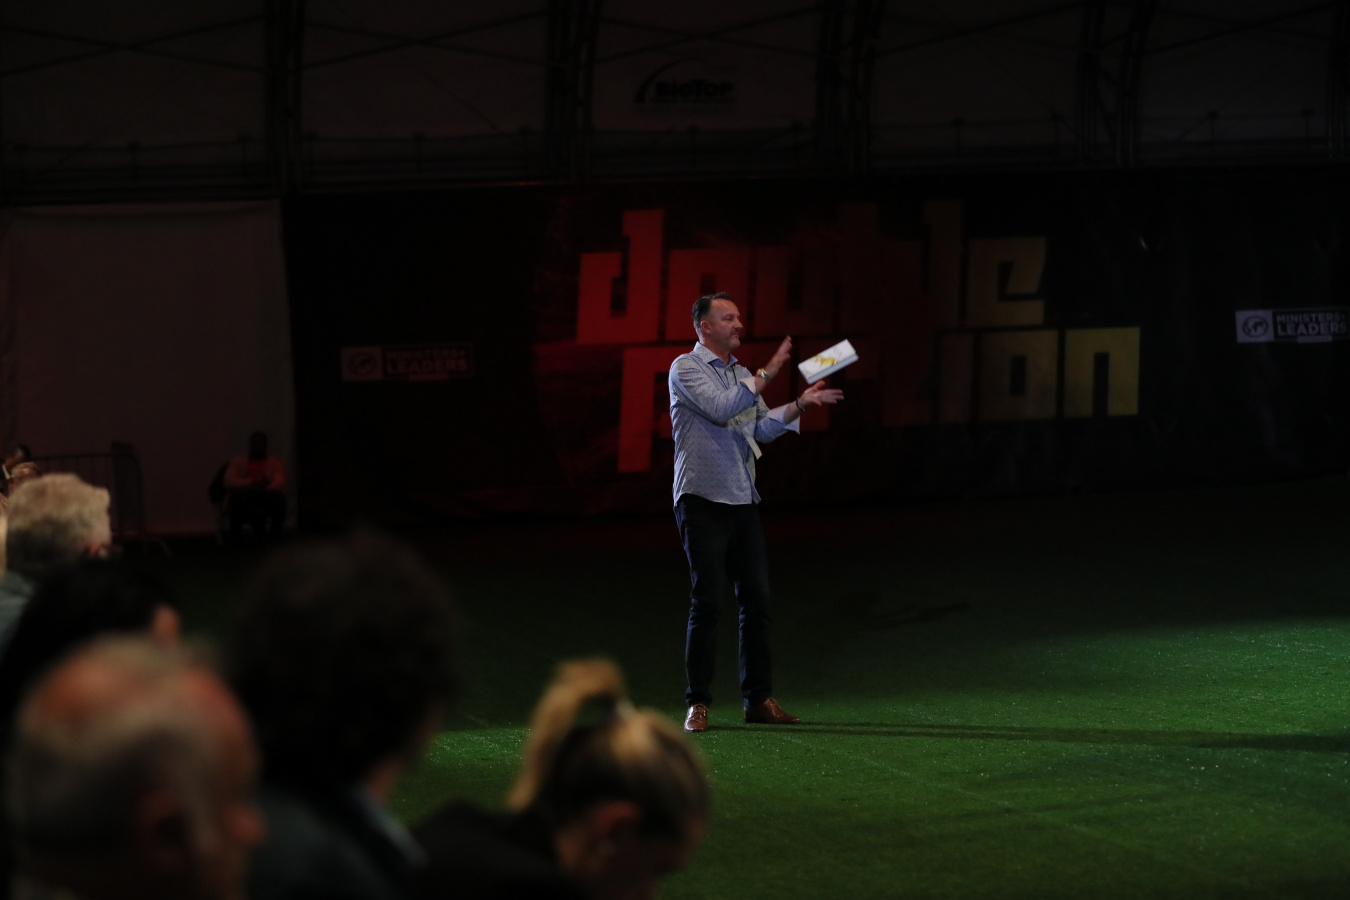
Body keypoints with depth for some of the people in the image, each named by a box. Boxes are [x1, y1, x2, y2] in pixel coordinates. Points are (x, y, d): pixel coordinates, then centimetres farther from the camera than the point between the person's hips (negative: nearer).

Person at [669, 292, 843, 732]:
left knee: (756, 598, 4)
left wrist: (800, 405, 1)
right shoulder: (686, 368, -3)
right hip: (703, 500, -7)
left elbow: (762, 428, 14)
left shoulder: (741, 375, 20)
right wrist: (766, 374, -14)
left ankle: (759, 698, 10)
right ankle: (698, 703, -5)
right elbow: (720, 408, -17)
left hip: (743, 501, 7)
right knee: (706, 601, -9)